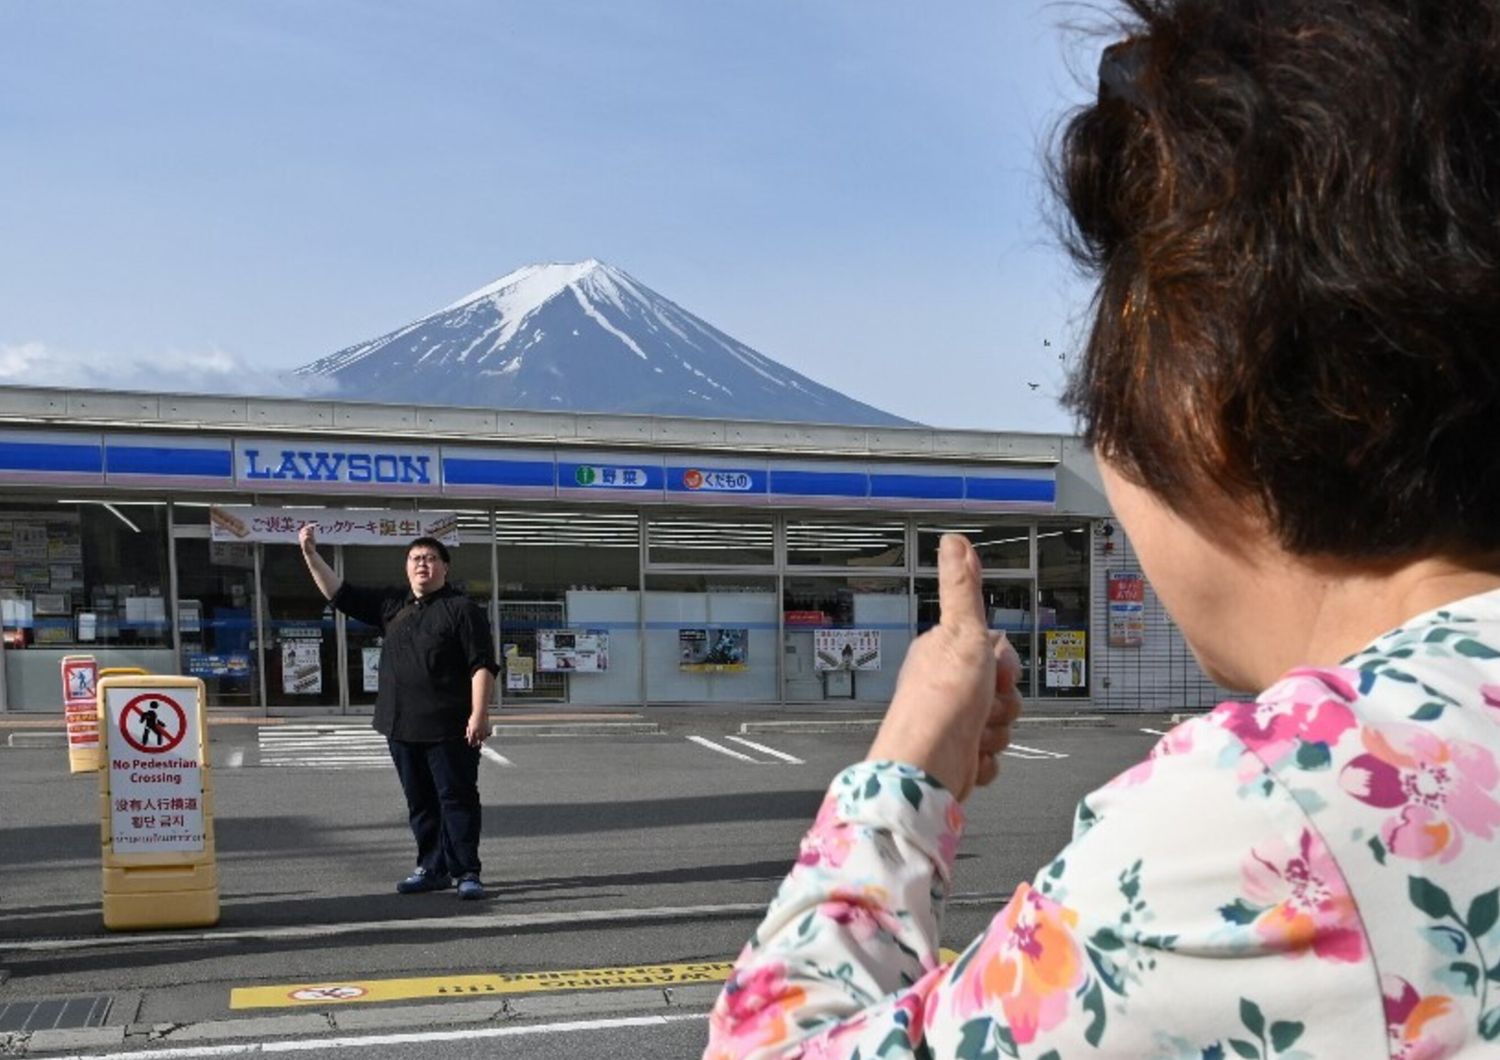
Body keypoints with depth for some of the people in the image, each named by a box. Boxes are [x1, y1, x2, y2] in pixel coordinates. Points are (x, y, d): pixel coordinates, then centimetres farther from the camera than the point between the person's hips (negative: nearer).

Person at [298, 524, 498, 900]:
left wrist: (479, 713, -18)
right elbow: (340, 594, 16)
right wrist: (311, 555, 8)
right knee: (420, 802, 12)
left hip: (449, 728, -6)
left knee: (457, 798, -3)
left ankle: (467, 872, 2)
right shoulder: (392, 605, 15)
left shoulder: (462, 609, -5)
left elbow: (483, 665, -10)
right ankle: (433, 868, 22)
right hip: (402, 727, 7)